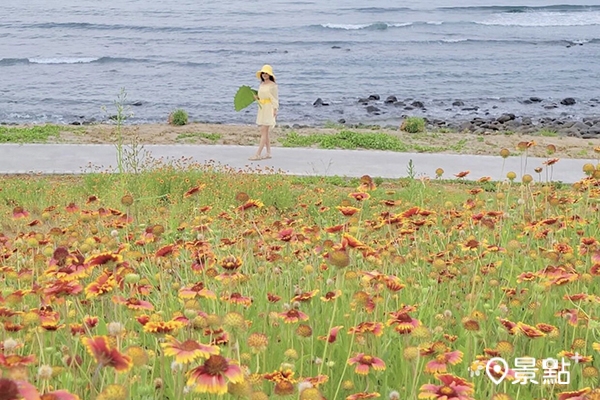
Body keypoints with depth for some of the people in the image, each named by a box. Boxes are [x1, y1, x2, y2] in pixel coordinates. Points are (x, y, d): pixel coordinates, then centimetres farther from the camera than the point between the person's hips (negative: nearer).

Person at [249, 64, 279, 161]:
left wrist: (275, 111, -15)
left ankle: (258, 154, -17)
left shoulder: (273, 85, -7)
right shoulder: (261, 84, 14)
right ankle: (268, 153, 14)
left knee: (264, 132, -12)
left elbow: (275, 99, -9)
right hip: (262, 109, 8)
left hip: (269, 109, -8)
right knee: (264, 132, 8)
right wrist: (257, 98, 1)